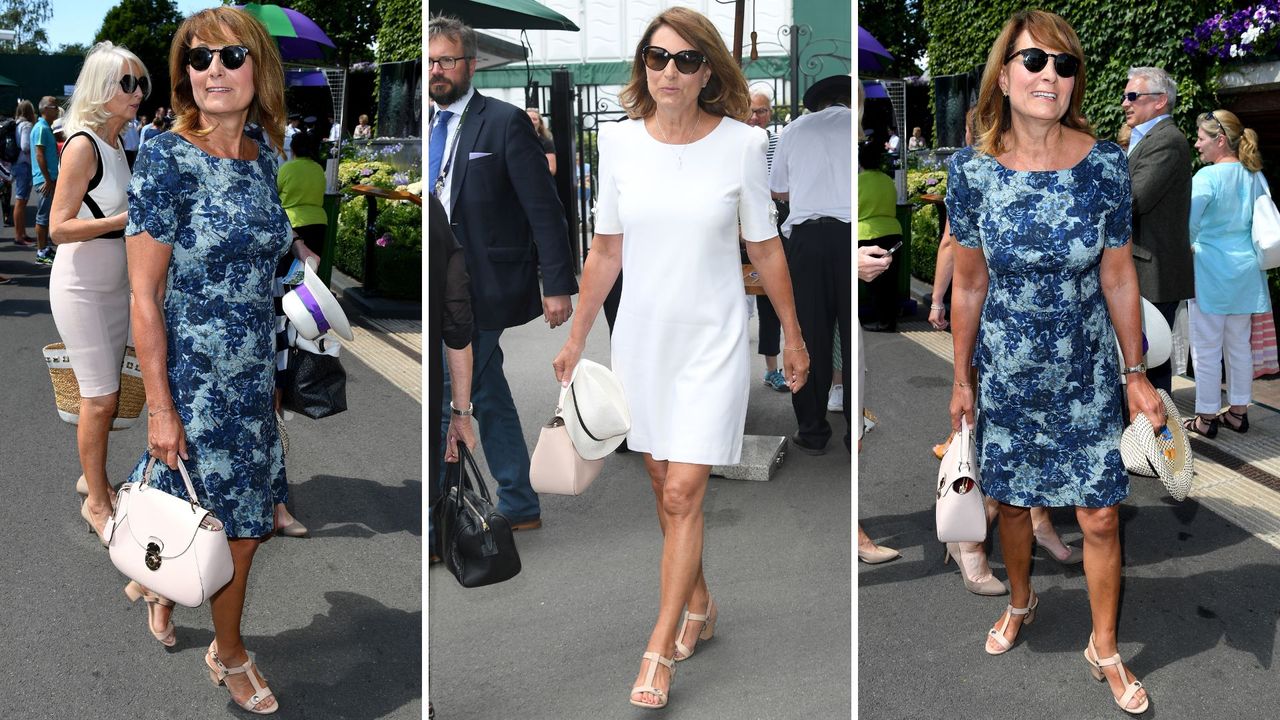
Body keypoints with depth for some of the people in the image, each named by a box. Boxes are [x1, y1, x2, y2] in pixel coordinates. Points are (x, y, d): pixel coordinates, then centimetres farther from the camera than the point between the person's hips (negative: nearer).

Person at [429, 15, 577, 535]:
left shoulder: (505, 122, -8)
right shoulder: (430, 127, 12)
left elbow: (544, 210, -10)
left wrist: (558, 285, -13)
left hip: (480, 291, -7)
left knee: (443, 400, -5)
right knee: (489, 398, 14)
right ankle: (519, 507, 25)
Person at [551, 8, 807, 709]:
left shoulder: (740, 145, -8)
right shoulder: (619, 141, -1)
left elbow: (765, 248, 2)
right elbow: (605, 249, 7)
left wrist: (793, 336, 8)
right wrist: (576, 338, 9)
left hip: (711, 341, -3)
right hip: (641, 336, 3)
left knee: (683, 493, -7)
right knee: (664, 485, 13)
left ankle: (659, 650, 3)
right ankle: (699, 607, 34)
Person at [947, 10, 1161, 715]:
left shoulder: (1105, 165, -13)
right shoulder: (971, 170, -13)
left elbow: (1118, 277, -4)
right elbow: (969, 284, -3)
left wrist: (1137, 374, 1)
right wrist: (961, 378, 3)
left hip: (1086, 373, 0)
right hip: (1006, 373, 1)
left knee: (1100, 518, 5)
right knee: (1012, 500, 19)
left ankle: (1104, 648, 27)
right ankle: (1020, 601, 48)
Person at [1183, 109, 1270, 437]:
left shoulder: (1208, 176, -15)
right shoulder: (1256, 177, 6)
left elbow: (1187, 222, -24)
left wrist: (1188, 247, -6)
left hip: (1211, 273, -7)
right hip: (1246, 273, 7)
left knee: (1207, 349, 2)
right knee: (1240, 345, 15)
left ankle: (1206, 418, 8)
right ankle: (1238, 412, 24)